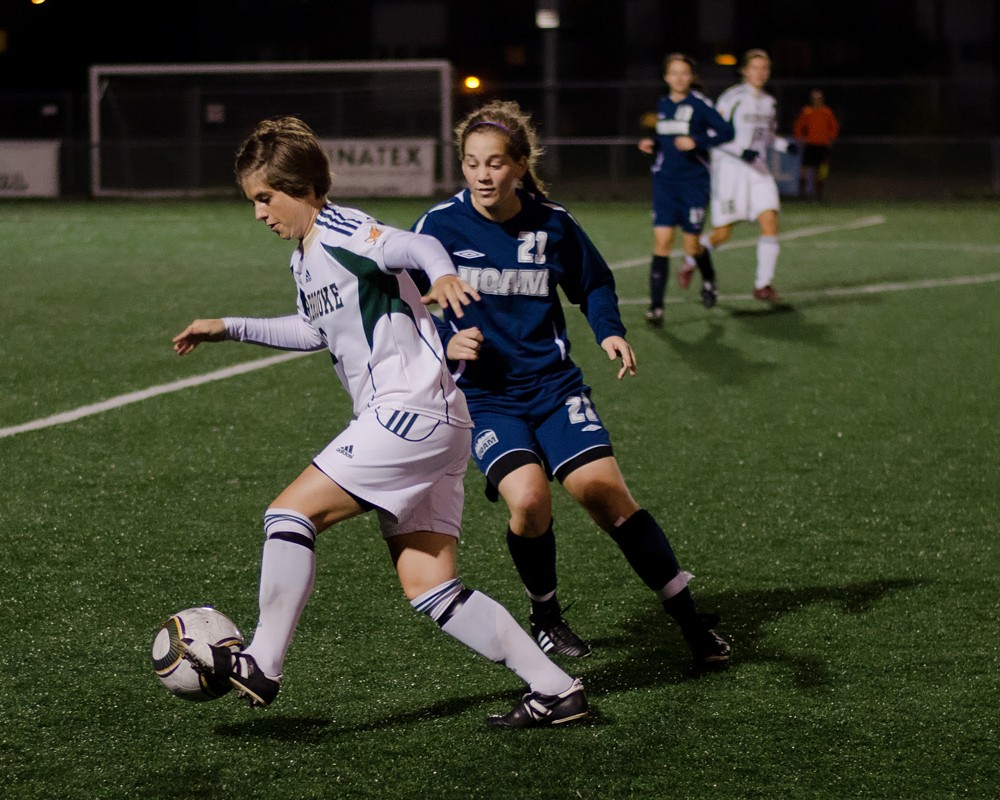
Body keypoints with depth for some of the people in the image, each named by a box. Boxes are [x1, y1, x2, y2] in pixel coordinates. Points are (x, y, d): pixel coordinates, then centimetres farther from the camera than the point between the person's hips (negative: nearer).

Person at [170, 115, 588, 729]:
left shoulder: (340, 234, -9)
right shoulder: (306, 257, 19)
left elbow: (417, 246, -28)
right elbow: (315, 331, 37)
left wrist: (443, 275, -50)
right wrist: (231, 329, 36)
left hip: (415, 411, -10)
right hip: (424, 425, 10)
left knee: (291, 511, -11)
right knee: (430, 589, 4)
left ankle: (263, 666, -7)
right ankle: (555, 689, 4)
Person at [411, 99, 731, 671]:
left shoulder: (552, 223, 2)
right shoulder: (440, 226, -6)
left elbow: (594, 282, 19)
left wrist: (610, 330, 0)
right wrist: (444, 344, -20)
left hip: (553, 384, 2)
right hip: (484, 396, -2)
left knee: (605, 491, -15)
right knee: (528, 497, -25)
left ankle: (692, 621, -4)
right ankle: (546, 617, 3)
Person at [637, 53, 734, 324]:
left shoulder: (699, 104, -8)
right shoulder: (663, 104, 8)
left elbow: (726, 131, -12)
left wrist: (696, 141, -22)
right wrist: (650, 142, 4)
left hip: (694, 182, -4)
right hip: (665, 181, 4)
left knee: (692, 245, 4)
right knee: (662, 239, -9)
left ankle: (709, 281, 38)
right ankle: (656, 306, -11)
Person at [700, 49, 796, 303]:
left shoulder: (769, 103, 10)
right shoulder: (732, 98, -10)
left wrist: (785, 145, 2)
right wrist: (740, 151, -24)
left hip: (757, 172, 5)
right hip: (729, 170, -5)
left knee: (770, 223, -13)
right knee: (722, 234, -2)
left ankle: (762, 284, -5)